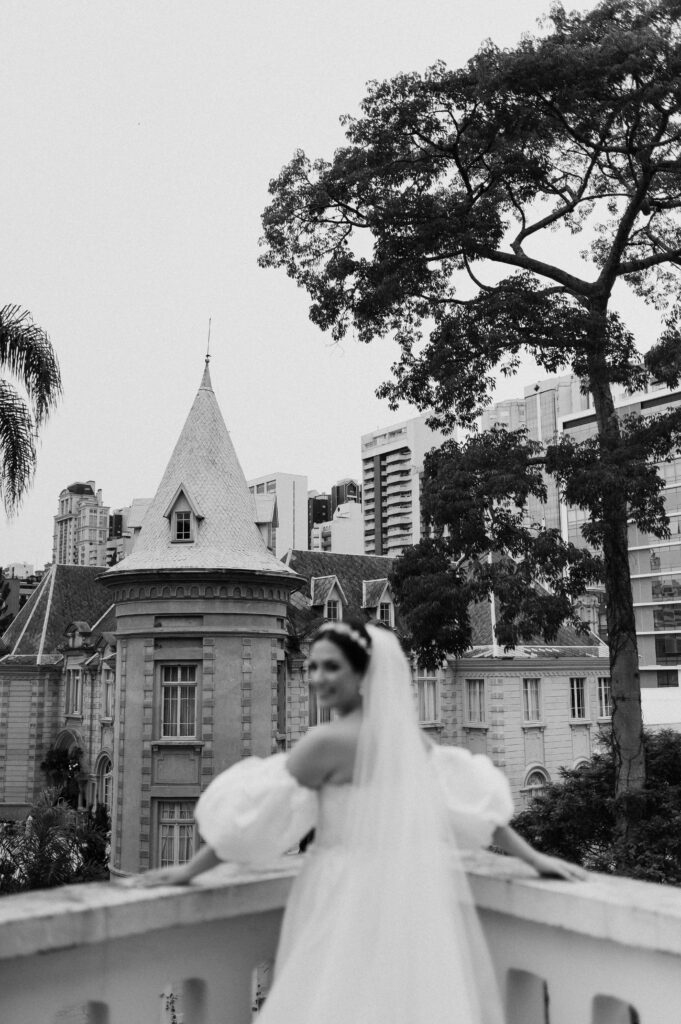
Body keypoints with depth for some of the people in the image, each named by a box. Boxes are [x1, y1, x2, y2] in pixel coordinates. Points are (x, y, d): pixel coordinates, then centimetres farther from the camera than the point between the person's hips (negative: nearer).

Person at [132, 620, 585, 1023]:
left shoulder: (329, 741, -12)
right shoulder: (410, 737, 7)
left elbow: (254, 815, -7)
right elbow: (474, 801, 9)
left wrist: (190, 870, 3)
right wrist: (533, 857, 16)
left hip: (358, 900, -7)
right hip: (413, 895, 7)